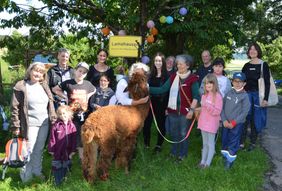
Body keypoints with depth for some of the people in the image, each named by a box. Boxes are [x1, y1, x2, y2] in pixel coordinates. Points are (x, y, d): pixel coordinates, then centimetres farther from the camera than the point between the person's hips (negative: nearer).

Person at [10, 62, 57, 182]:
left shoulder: (44, 85, 8)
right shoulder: (21, 86, -9)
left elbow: (50, 103, 14)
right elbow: (15, 108, -9)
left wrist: (53, 118, 9)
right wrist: (16, 126, -11)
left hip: (44, 123, 5)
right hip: (30, 125, -5)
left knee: (39, 149, 16)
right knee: (29, 150, 2)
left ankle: (37, 170, 33)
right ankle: (26, 176, 17)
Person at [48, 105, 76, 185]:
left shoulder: (72, 126, -4)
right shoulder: (56, 125, -9)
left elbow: (74, 139, -2)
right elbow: (52, 139, -6)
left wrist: (73, 150, -2)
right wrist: (51, 149, -6)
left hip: (67, 152, 2)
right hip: (58, 151, -2)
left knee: (66, 166, 15)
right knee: (57, 167, 8)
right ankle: (57, 183, 22)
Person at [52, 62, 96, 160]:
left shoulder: (88, 84, 4)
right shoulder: (68, 83, -6)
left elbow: (94, 90, 24)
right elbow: (55, 89, 3)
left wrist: (88, 96, 7)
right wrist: (65, 97, -4)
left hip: (84, 115, 3)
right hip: (72, 115, -3)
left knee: (82, 138, 11)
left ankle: (82, 158, 23)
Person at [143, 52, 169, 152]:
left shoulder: (167, 75, -6)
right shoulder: (151, 74, 7)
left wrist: (167, 107, -12)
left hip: (162, 104, -3)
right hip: (150, 103, 4)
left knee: (161, 125, 8)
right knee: (146, 124, 2)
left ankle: (159, 145, 22)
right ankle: (146, 144, 18)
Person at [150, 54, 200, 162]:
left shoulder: (193, 78, -7)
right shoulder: (173, 77, 7)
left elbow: (196, 96, -9)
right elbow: (162, 89, 4)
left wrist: (192, 110, -18)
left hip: (185, 112, -5)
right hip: (173, 110, 5)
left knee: (183, 134, 7)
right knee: (173, 133, 16)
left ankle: (182, 154, 24)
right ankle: (174, 152, 33)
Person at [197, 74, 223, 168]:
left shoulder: (217, 96, -14)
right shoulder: (204, 95, 8)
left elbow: (217, 111, -18)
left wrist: (209, 106, -28)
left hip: (212, 124, -7)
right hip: (203, 122, 7)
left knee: (211, 144, 4)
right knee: (205, 143, 16)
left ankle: (208, 163, 11)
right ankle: (203, 161, 25)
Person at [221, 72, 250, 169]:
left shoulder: (244, 96, -9)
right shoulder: (229, 93, 4)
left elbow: (244, 112, -12)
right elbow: (222, 107, 5)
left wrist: (233, 123, -13)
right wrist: (224, 120, -7)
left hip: (237, 124, -4)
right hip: (226, 123, 4)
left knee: (233, 142, 2)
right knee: (224, 140, 13)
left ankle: (230, 160, 16)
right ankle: (225, 156, 30)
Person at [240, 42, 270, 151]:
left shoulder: (263, 65, -3)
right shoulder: (246, 66, 9)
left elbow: (267, 83, -6)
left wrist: (265, 99, -13)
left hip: (258, 95, -3)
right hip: (246, 94, 3)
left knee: (255, 120, 5)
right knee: (245, 118, 1)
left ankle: (253, 142, 16)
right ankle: (242, 141, 8)